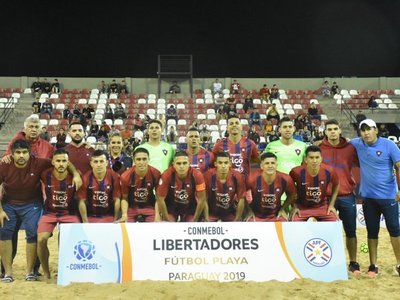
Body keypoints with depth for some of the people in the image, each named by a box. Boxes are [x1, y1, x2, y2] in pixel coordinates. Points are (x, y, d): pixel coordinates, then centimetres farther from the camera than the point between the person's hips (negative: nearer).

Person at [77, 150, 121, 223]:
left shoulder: (114, 177, -8)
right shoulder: (85, 178, -10)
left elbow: (117, 200, -3)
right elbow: (82, 201, -5)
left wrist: (116, 220, -4)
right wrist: (85, 222, -7)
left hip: (109, 217, 0)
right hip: (91, 217, 0)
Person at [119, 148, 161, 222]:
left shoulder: (156, 174, -18)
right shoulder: (126, 176, -19)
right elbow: (124, 198, -6)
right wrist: (124, 214, -22)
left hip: (149, 207, 0)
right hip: (131, 207, 0)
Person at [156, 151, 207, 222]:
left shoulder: (197, 175, -26)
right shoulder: (167, 175, -28)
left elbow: (201, 200, -16)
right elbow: (160, 199, -18)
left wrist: (195, 220, -11)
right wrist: (167, 220, -13)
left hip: (190, 207, 1)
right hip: (171, 207, -1)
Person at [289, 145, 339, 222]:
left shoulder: (329, 171, -18)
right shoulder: (297, 172, -23)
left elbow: (336, 185, 5)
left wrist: (331, 205, 2)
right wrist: (294, 206, -5)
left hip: (322, 206, 2)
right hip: (302, 207, -1)